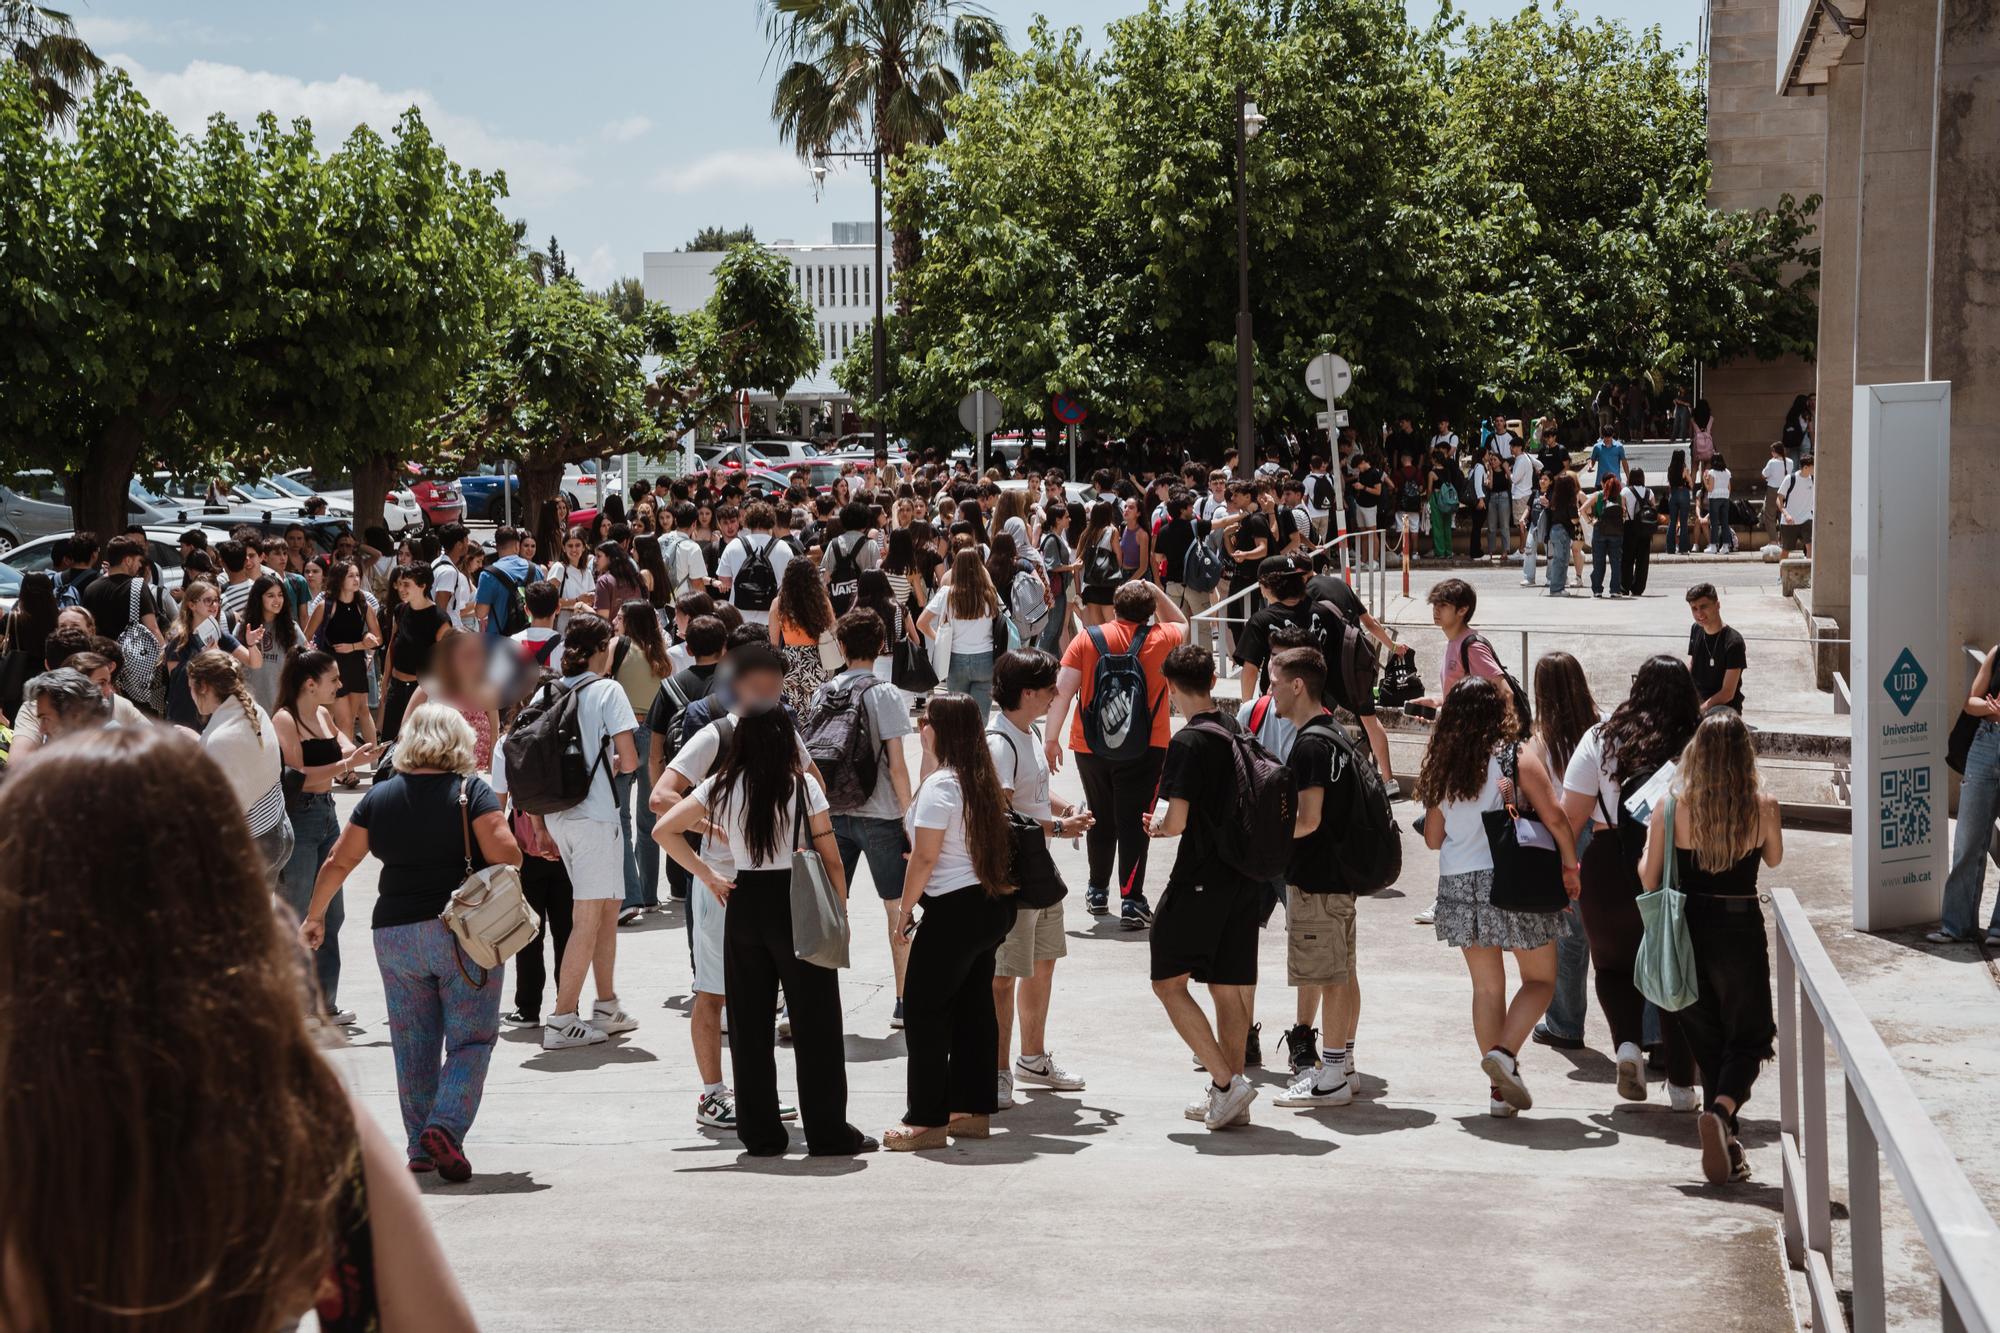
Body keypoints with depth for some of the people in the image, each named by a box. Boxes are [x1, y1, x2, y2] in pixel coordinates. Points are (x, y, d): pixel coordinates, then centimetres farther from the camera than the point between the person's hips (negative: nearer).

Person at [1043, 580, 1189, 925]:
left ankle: (1097, 891, 29)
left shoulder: (1087, 639, -3)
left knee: (1101, 818, 17)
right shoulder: (1161, 639, 0)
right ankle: (1131, 901, -7)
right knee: (1133, 821, -1)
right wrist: (1157, 593, 19)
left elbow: (1063, 690, -7)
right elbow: (1181, 625, 25)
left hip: (1090, 746, 2)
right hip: (1145, 748, -2)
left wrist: (1051, 738, -2)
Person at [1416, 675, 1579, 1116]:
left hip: (1458, 885, 4)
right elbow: (1554, 818, -11)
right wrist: (1571, 865, 2)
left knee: (1487, 987, 13)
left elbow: (1432, 837, 9)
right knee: (1540, 980, 10)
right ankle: (1505, 1052, -12)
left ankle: (1499, 1089, 13)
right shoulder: (1516, 758, -7)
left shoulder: (1441, 768, 5)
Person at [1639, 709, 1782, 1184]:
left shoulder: (1672, 806, -10)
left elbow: (1650, 878, -2)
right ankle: (1722, 1109, -18)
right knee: (1748, 1036, 11)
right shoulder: (1763, 805, -9)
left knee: (1707, 1038, 17)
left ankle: (1725, 1146, 19)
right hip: (1741, 929, -1)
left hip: (1688, 929, 2)